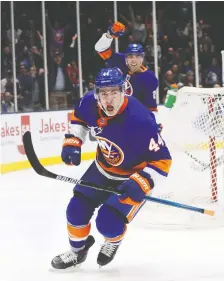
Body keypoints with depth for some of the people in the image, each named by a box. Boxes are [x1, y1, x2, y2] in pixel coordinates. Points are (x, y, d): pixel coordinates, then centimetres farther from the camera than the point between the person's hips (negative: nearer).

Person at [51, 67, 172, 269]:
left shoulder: (140, 121, -38)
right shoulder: (90, 104, -21)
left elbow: (162, 161, -32)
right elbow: (78, 118, 7)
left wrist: (141, 183, -43)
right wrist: (73, 141, -5)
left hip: (134, 175, -6)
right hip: (103, 168, 6)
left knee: (108, 223, -13)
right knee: (77, 210, 6)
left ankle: (113, 242, 25)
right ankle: (78, 250, 36)